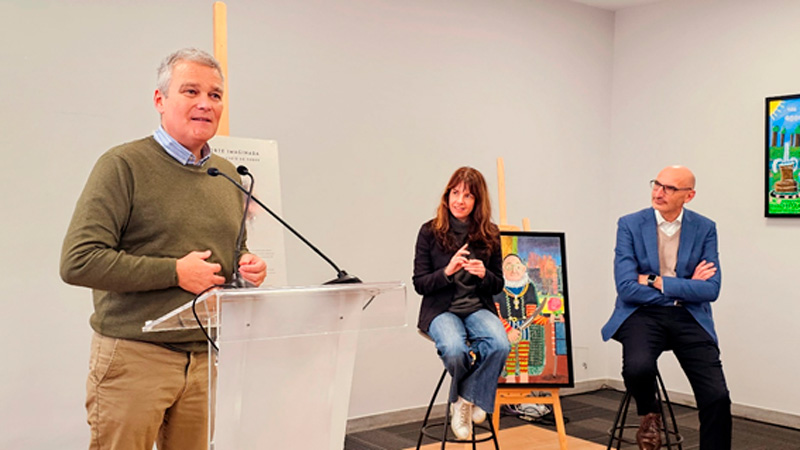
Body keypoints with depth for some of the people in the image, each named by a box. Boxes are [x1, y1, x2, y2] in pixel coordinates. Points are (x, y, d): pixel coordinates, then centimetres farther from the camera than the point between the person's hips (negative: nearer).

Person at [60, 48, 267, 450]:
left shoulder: (228, 175, 14)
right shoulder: (124, 165, -7)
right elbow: (78, 261, -16)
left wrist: (246, 267, 3)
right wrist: (175, 271, -15)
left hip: (207, 358, 6)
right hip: (134, 356, -5)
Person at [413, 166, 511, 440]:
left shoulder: (489, 235, 6)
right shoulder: (430, 232, -1)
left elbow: (498, 285, 10)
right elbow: (419, 284, -1)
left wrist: (483, 274, -13)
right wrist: (446, 272, -20)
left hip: (478, 307, 2)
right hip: (441, 309, -2)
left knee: (500, 345, -32)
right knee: (455, 349, -35)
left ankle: (466, 400, -8)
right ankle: (464, 398, -1)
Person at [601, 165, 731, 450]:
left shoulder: (705, 229, 4)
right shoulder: (630, 225, -2)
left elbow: (711, 290, -6)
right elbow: (627, 288, -11)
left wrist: (656, 282, -12)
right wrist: (686, 286, -8)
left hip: (689, 317, 2)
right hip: (643, 313, -2)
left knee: (718, 398, -13)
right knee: (638, 368, -31)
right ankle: (650, 415, 4)